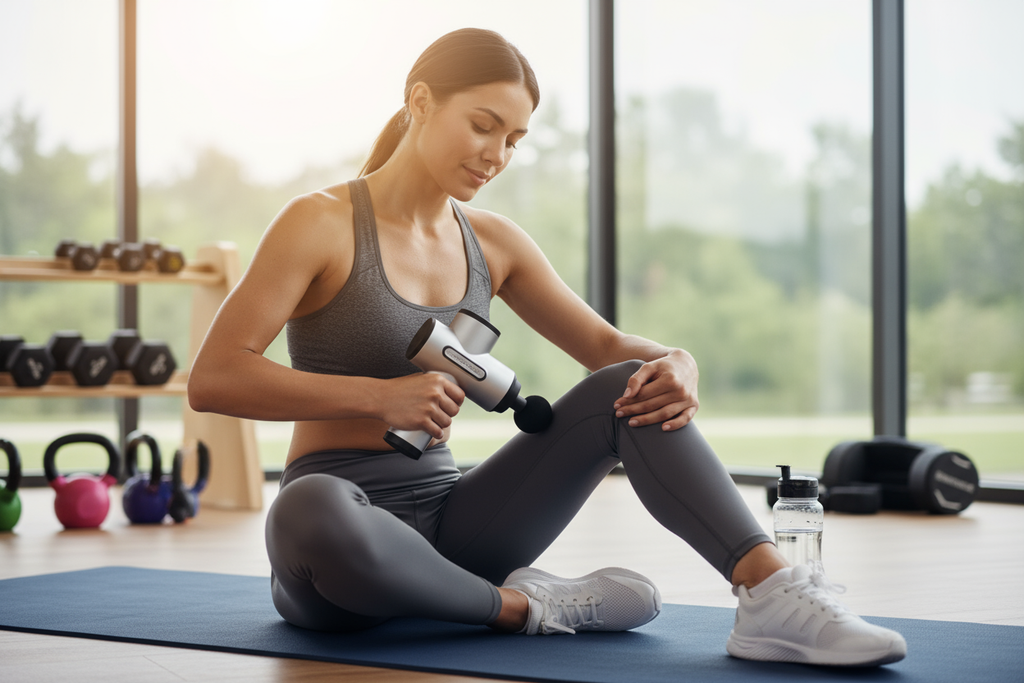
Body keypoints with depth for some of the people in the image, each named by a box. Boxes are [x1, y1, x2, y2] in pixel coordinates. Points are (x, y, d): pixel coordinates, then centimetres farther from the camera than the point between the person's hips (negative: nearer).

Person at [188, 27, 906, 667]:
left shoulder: (494, 244, 10)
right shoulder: (322, 224, -8)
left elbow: (605, 344, 12)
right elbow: (212, 378, -16)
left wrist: (677, 364, -12)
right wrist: (377, 396, -24)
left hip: (447, 522, 6)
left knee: (629, 389, -11)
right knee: (311, 510, -43)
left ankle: (773, 594, -28)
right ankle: (522, 606, -20)